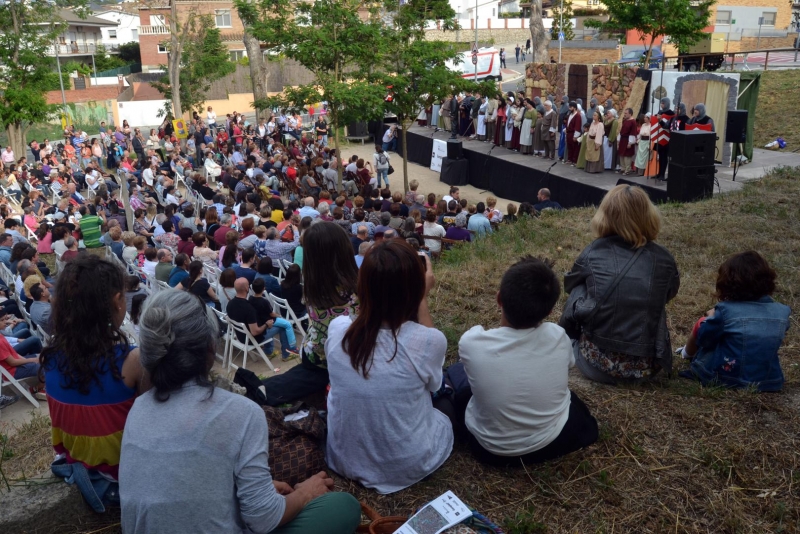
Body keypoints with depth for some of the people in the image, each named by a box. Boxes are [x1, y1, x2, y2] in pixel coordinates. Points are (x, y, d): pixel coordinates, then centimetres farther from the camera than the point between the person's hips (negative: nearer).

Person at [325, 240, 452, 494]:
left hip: (344, 459, 4)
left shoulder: (336, 329, -16)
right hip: (407, 466, -3)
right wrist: (422, 299, -4)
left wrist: (379, 281, 1)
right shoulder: (428, 341, -27)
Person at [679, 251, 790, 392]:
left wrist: (712, 317, 13)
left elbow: (703, 338, -7)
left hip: (724, 379, -4)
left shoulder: (725, 310, -20)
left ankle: (689, 353, 43)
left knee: (702, 323, 13)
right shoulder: (782, 312, -7)